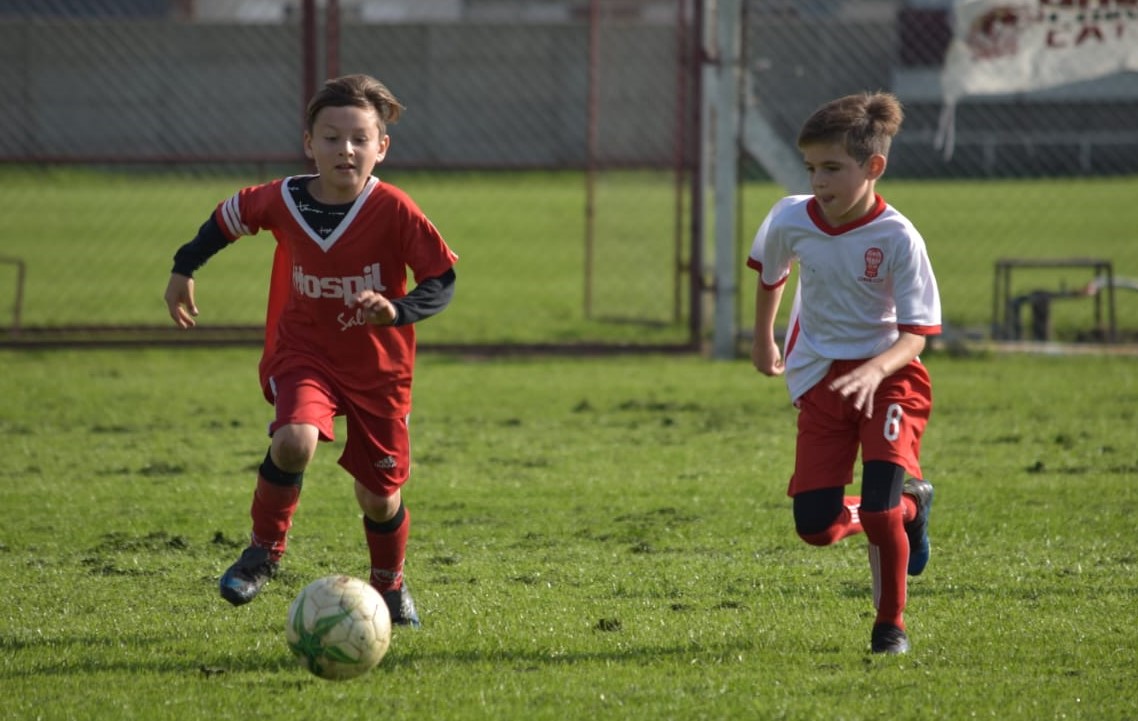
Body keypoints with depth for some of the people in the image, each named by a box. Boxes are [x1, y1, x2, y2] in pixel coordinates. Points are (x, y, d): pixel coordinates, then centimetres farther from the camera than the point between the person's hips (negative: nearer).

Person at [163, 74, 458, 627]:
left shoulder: (395, 211, -19)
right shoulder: (283, 201, -11)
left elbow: (442, 279, -13)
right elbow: (229, 216, 10)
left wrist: (399, 310, -31)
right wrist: (184, 268, 15)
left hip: (378, 367, 0)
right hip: (303, 353, 0)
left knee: (378, 496, 7)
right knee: (294, 442, -30)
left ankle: (390, 585, 38)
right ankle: (265, 550, -5)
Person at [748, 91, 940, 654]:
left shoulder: (898, 238, -20)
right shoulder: (790, 220, -9)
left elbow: (916, 333, -20)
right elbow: (771, 273, 15)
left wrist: (875, 370, -39)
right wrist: (763, 341, 27)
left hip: (889, 375, -4)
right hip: (819, 377, 4)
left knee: (880, 506, -21)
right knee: (816, 526, -6)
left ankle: (890, 623, 6)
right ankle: (909, 505, 27)